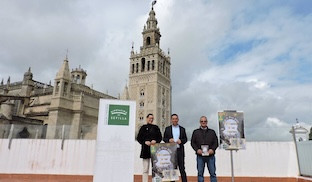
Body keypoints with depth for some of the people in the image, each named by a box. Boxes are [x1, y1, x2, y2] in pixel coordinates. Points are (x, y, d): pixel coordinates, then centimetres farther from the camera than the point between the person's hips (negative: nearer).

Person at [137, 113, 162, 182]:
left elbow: (160, 137, 11)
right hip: (146, 149, -2)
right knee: (145, 169, 1)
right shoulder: (143, 127, 6)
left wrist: (155, 141, -8)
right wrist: (145, 142, -11)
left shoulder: (156, 127, 12)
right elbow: (138, 138, 4)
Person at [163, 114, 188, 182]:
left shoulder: (182, 129, 10)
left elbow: (185, 139, 10)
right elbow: (164, 138, 8)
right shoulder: (167, 129, 9)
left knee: (182, 168, 1)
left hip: (180, 150, 0)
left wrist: (181, 141, -11)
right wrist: (169, 140, -12)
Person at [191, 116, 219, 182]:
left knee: (212, 173, 3)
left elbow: (216, 142, 8)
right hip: (200, 155, 0)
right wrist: (197, 149, -9)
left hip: (210, 155, 0)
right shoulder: (195, 132, 9)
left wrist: (212, 149, -10)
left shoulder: (212, 132, 11)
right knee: (200, 173, 5)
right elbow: (192, 142, 7)